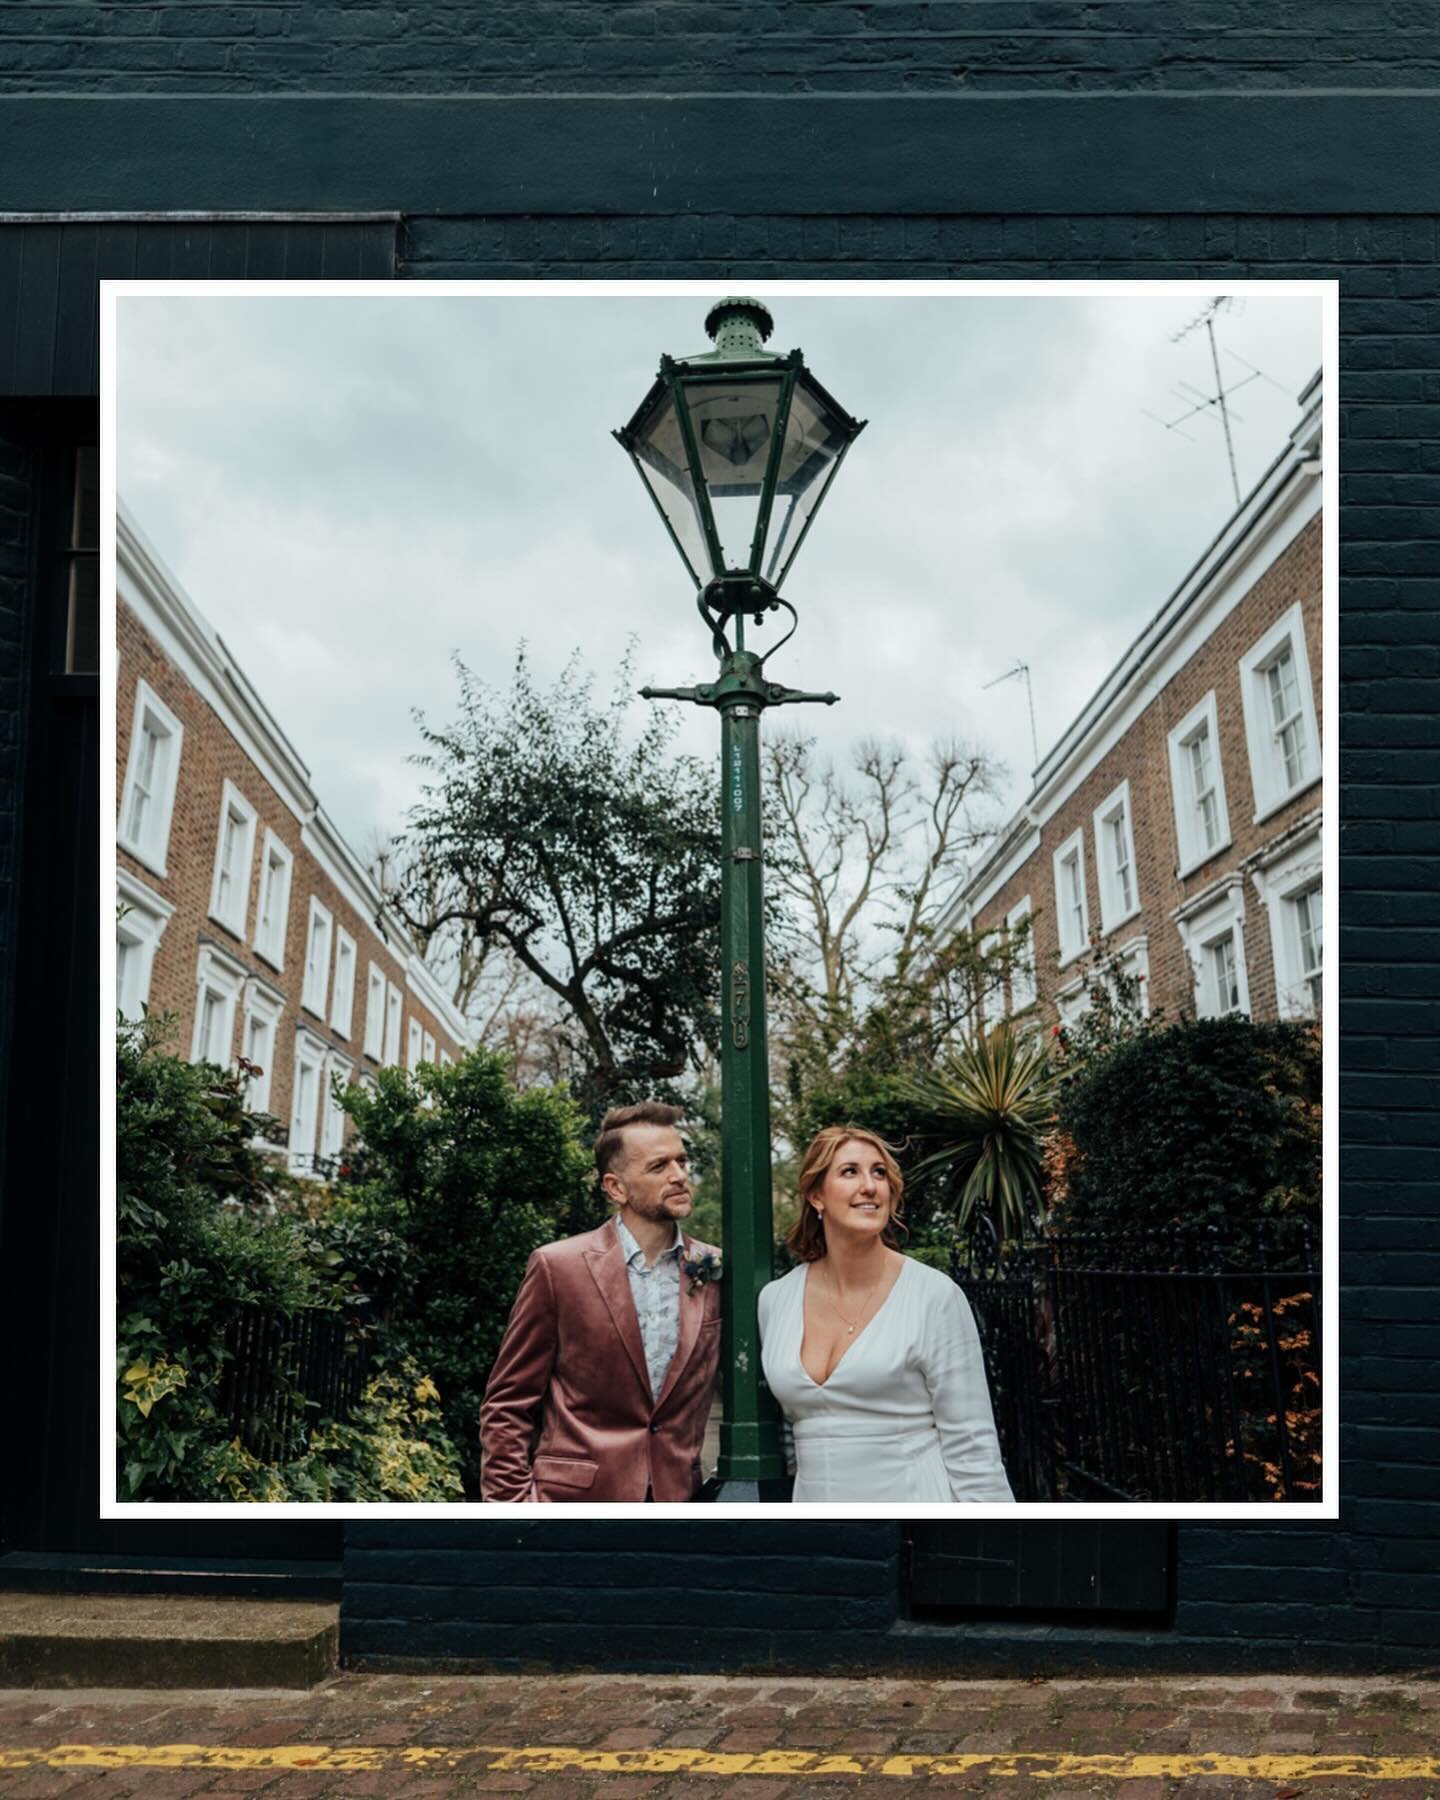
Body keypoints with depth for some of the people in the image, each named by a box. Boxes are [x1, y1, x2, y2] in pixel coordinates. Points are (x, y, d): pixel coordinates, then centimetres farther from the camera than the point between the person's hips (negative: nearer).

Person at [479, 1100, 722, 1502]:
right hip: (574, 1497, -2)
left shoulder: (715, 1272, 1)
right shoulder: (557, 1267, -7)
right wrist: (511, 1503, -8)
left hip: (677, 1497, 3)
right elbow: (507, 1405, -3)